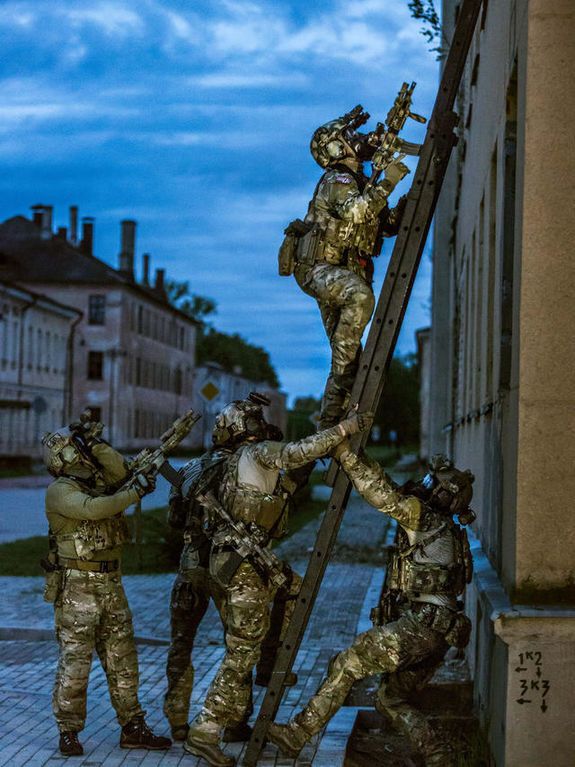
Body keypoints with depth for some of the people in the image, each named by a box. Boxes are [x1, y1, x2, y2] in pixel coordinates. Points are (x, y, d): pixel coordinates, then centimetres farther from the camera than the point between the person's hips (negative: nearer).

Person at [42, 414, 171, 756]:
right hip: (77, 587, -7)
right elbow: (92, 508, -25)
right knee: (75, 660, -2)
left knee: (122, 659, 9)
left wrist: (95, 443, -8)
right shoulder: (60, 491, -10)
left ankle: (133, 728, 16)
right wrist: (136, 492, -21)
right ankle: (69, 732, 9)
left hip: (112, 584, 7)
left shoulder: (100, 482, 14)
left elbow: (120, 470, -3)